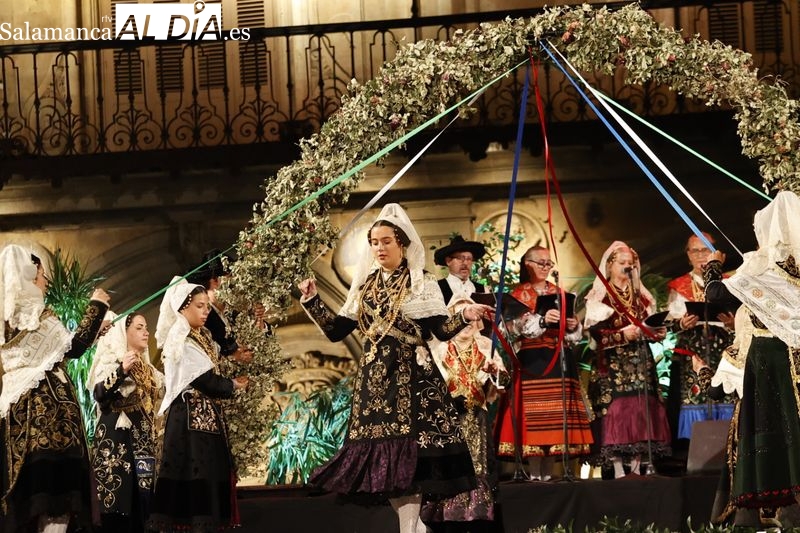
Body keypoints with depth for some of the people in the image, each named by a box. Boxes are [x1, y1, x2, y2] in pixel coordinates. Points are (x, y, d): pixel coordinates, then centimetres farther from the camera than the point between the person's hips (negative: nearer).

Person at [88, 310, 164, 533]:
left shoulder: (147, 368, 20)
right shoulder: (111, 360, -3)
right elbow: (99, 393, -18)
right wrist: (121, 370, -28)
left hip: (142, 440, 8)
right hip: (118, 439, -8)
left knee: (139, 503, 4)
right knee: (118, 499, -14)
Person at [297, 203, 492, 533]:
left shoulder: (421, 284, 1)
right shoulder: (364, 286, 14)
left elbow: (441, 330, -7)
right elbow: (337, 331, 12)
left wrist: (465, 316, -25)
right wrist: (312, 301, 4)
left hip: (410, 376, -5)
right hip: (373, 377, 5)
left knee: (407, 451, -12)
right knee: (380, 453, 1)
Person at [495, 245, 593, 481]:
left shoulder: (558, 293, 18)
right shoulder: (519, 294, 6)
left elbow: (573, 335, 17)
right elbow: (517, 326, -11)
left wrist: (573, 327, -6)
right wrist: (542, 320, -26)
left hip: (559, 360, 4)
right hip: (531, 360, -4)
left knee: (556, 415, 0)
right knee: (533, 415, -10)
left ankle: (548, 472, 4)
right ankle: (535, 473, -9)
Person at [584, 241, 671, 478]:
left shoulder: (640, 295, 19)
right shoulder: (600, 296, 0)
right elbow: (595, 330, -9)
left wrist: (657, 332, 1)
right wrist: (622, 334, -20)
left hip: (641, 359, 6)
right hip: (613, 363, -5)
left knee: (642, 409, -2)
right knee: (616, 409, -12)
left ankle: (636, 466, 1)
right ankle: (618, 468, -13)